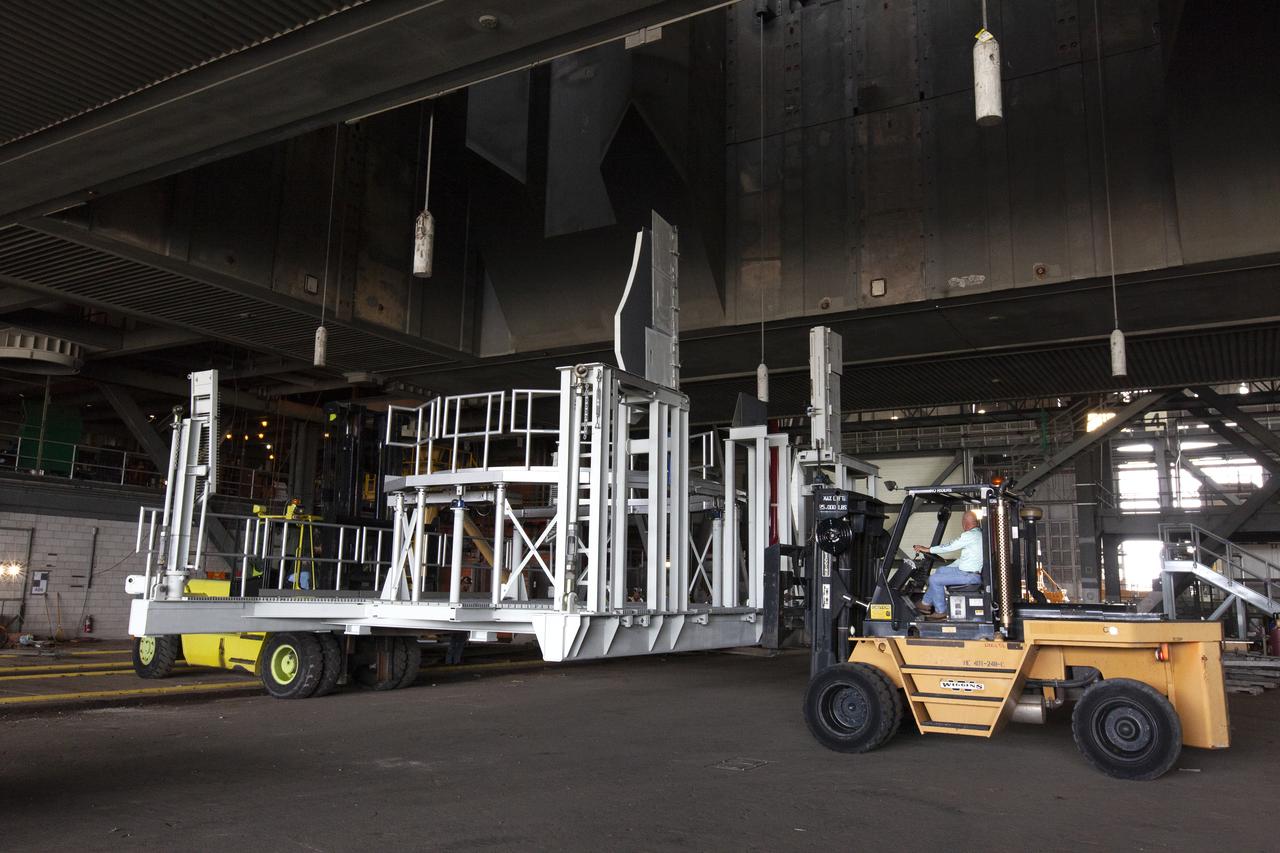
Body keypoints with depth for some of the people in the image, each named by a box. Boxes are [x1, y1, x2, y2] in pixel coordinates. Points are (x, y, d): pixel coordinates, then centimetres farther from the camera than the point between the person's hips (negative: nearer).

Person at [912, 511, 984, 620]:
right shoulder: (979, 534, 14)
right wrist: (949, 567, 23)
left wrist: (926, 549, -7)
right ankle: (926, 603, 21)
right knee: (940, 570, 20)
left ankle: (941, 611, 3)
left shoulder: (969, 535, -19)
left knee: (934, 579, -9)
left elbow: (948, 547, -16)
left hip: (969, 576, -10)